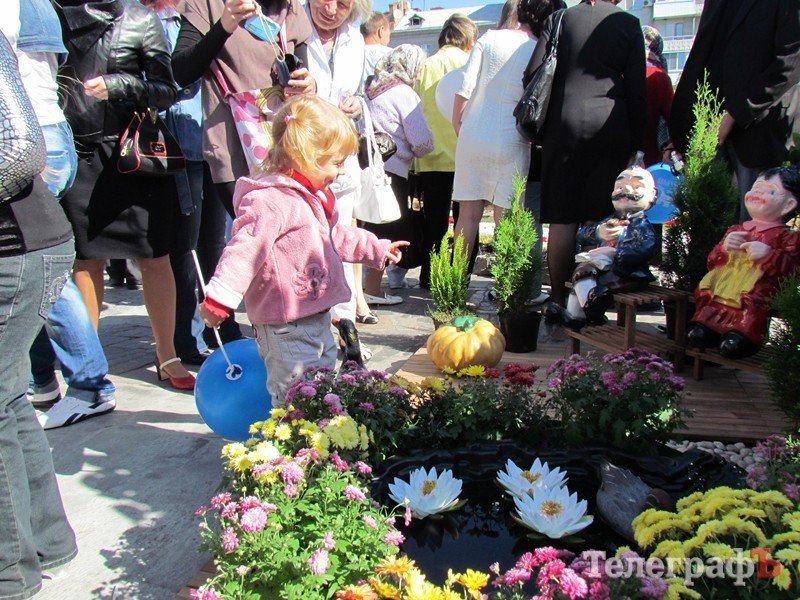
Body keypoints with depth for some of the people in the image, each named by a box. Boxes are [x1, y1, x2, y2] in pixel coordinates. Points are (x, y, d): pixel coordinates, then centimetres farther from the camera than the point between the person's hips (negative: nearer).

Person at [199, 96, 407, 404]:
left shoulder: (313, 197, 14)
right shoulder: (269, 201, -21)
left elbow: (337, 235, 28)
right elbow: (244, 249, -27)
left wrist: (377, 249, 35)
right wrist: (219, 297, -31)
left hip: (316, 318, 11)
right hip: (285, 328, -10)